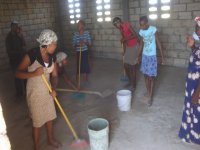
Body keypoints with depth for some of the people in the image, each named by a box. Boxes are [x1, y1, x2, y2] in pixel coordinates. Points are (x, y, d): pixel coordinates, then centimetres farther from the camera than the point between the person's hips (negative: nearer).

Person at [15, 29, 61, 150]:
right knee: (37, 121, 8)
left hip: (47, 90, 6)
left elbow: (54, 75, 1)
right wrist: (34, 74, -32)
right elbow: (18, 73, -16)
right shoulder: (31, 55, -22)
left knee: (49, 116, 20)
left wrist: (54, 89, -16)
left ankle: (51, 139, 45)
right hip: (35, 92, -6)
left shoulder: (52, 57, -5)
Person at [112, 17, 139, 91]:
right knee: (126, 65, 10)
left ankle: (133, 85, 9)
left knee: (132, 66, -3)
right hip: (128, 47, 8)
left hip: (134, 47, -8)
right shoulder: (121, 29, 9)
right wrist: (124, 50, 10)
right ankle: (130, 81, 29)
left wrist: (125, 39, -23)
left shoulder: (127, 25, -17)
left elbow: (135, 35, -23)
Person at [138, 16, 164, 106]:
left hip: (152, 56, -4)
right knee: (146, 75, 12)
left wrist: (162, 56, -8)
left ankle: (150, 96, 9)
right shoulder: (141, 32, 1)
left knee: (151, 77, -2)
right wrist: (138, 56, 15)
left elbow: (158, 43, -8)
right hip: (144, 56, 5)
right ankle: (148, 92, 30)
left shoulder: (153, 29, -12)